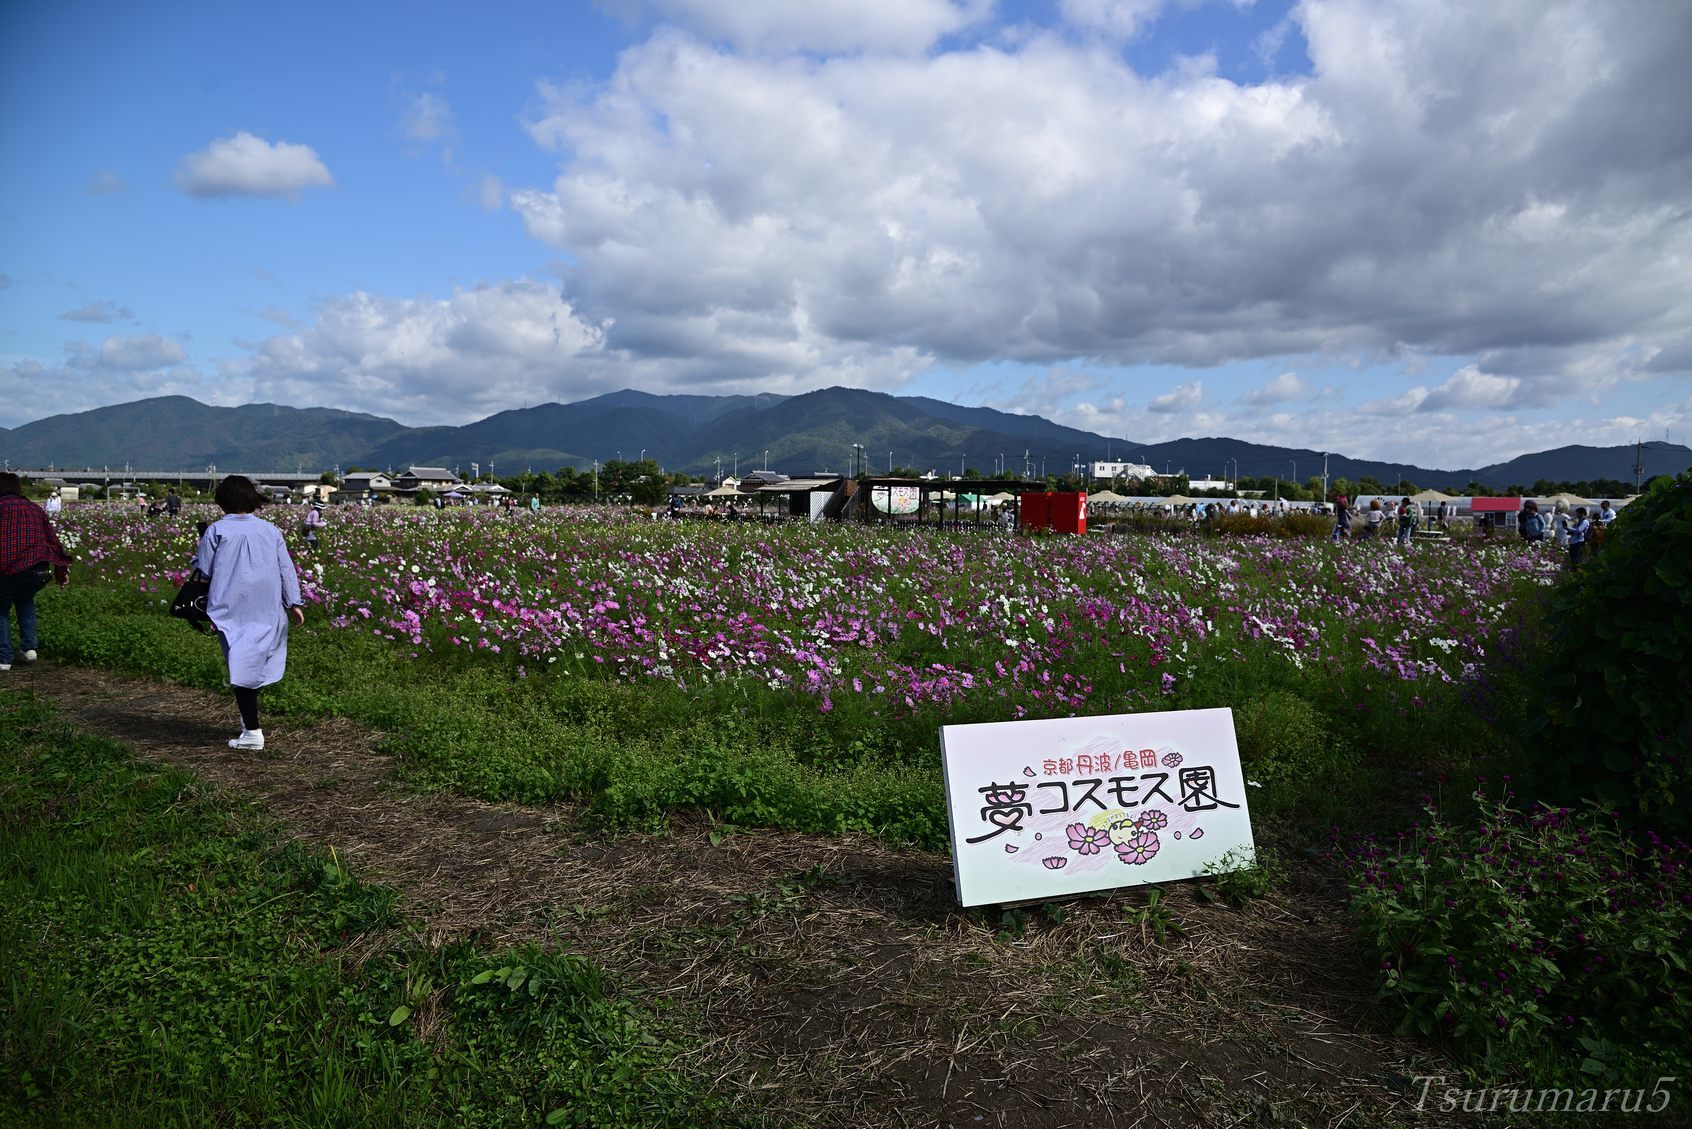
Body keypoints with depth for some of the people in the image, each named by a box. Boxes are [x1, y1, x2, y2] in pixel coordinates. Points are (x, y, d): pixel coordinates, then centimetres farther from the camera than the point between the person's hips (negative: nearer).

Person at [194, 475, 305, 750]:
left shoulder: (216, 530, -2)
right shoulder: (270, 530, 7)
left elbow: (203, 570, 0)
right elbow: (286, 568, 6)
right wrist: (294, 603, 7)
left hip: (233, 610, -3)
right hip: (267, 610, 3)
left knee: (241, 666, -2)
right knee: (258, 660, 16)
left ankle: (252, 731, -3)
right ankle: (249, 716, 23)